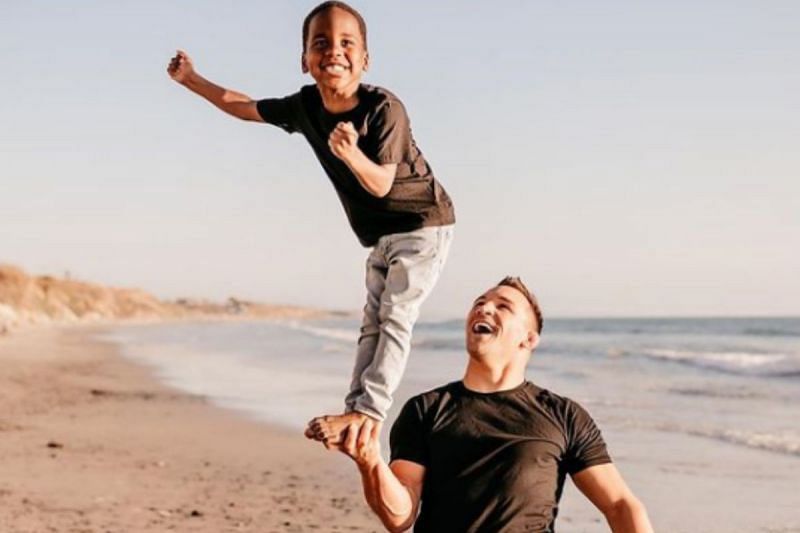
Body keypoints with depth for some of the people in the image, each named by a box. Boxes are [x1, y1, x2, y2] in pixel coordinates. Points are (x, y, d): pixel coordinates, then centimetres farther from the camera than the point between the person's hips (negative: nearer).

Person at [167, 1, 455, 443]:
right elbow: (246, 108, 9)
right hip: (380, 235, 8)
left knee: (395, 315, -16)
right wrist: (192, 80, 12)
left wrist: (352, 154, -47)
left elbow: (381, 184, -28)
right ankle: (355, 408, 5)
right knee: (372, 324, 6)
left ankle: (367, 410, -22)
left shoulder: (384, 109, -27)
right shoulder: (305, 107, -7)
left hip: (423, 224, -8)